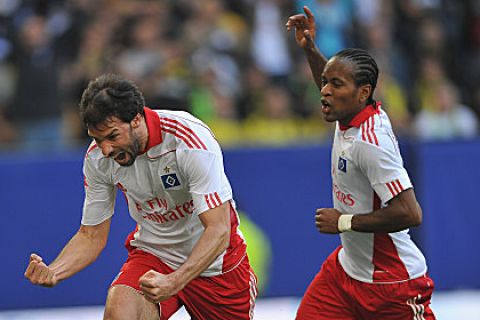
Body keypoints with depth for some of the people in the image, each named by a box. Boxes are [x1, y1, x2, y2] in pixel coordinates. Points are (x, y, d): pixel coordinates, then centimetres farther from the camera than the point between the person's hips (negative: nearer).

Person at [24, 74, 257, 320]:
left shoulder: (191, 140, -27)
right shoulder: (97, 158, -13)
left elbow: (218, 231, -29)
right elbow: (91, 235, -1)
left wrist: (174, 282, -43)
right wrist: (52, 272, -22)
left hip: (213, 260, 0)